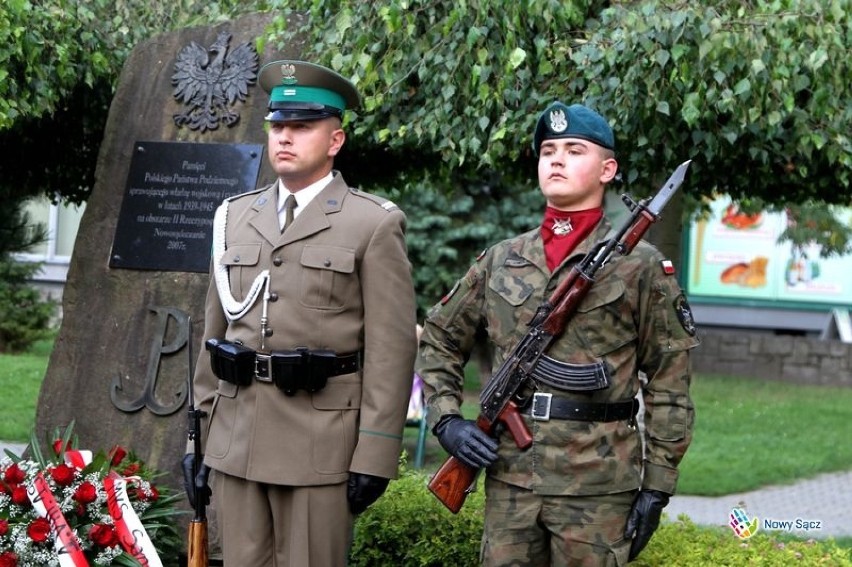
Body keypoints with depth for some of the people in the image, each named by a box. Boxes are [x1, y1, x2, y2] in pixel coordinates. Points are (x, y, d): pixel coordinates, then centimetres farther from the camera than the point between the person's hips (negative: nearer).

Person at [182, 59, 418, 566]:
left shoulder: (374, 224, -2)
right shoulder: (236, 217, 13)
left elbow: (391, 349, -6)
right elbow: (215, 329, 16)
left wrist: (374, 458, -11)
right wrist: (200, 435, 12)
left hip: (320, 443, -5)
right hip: (234, 440, 5)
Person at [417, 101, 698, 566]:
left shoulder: (640, 265, -1)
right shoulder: (501, 260, 11)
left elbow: (668, 384, -1)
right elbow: (438, 340, 20)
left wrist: (657, 486, -5)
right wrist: (446, 419, 5)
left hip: (597, 486, -4)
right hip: (509, 478, 4)